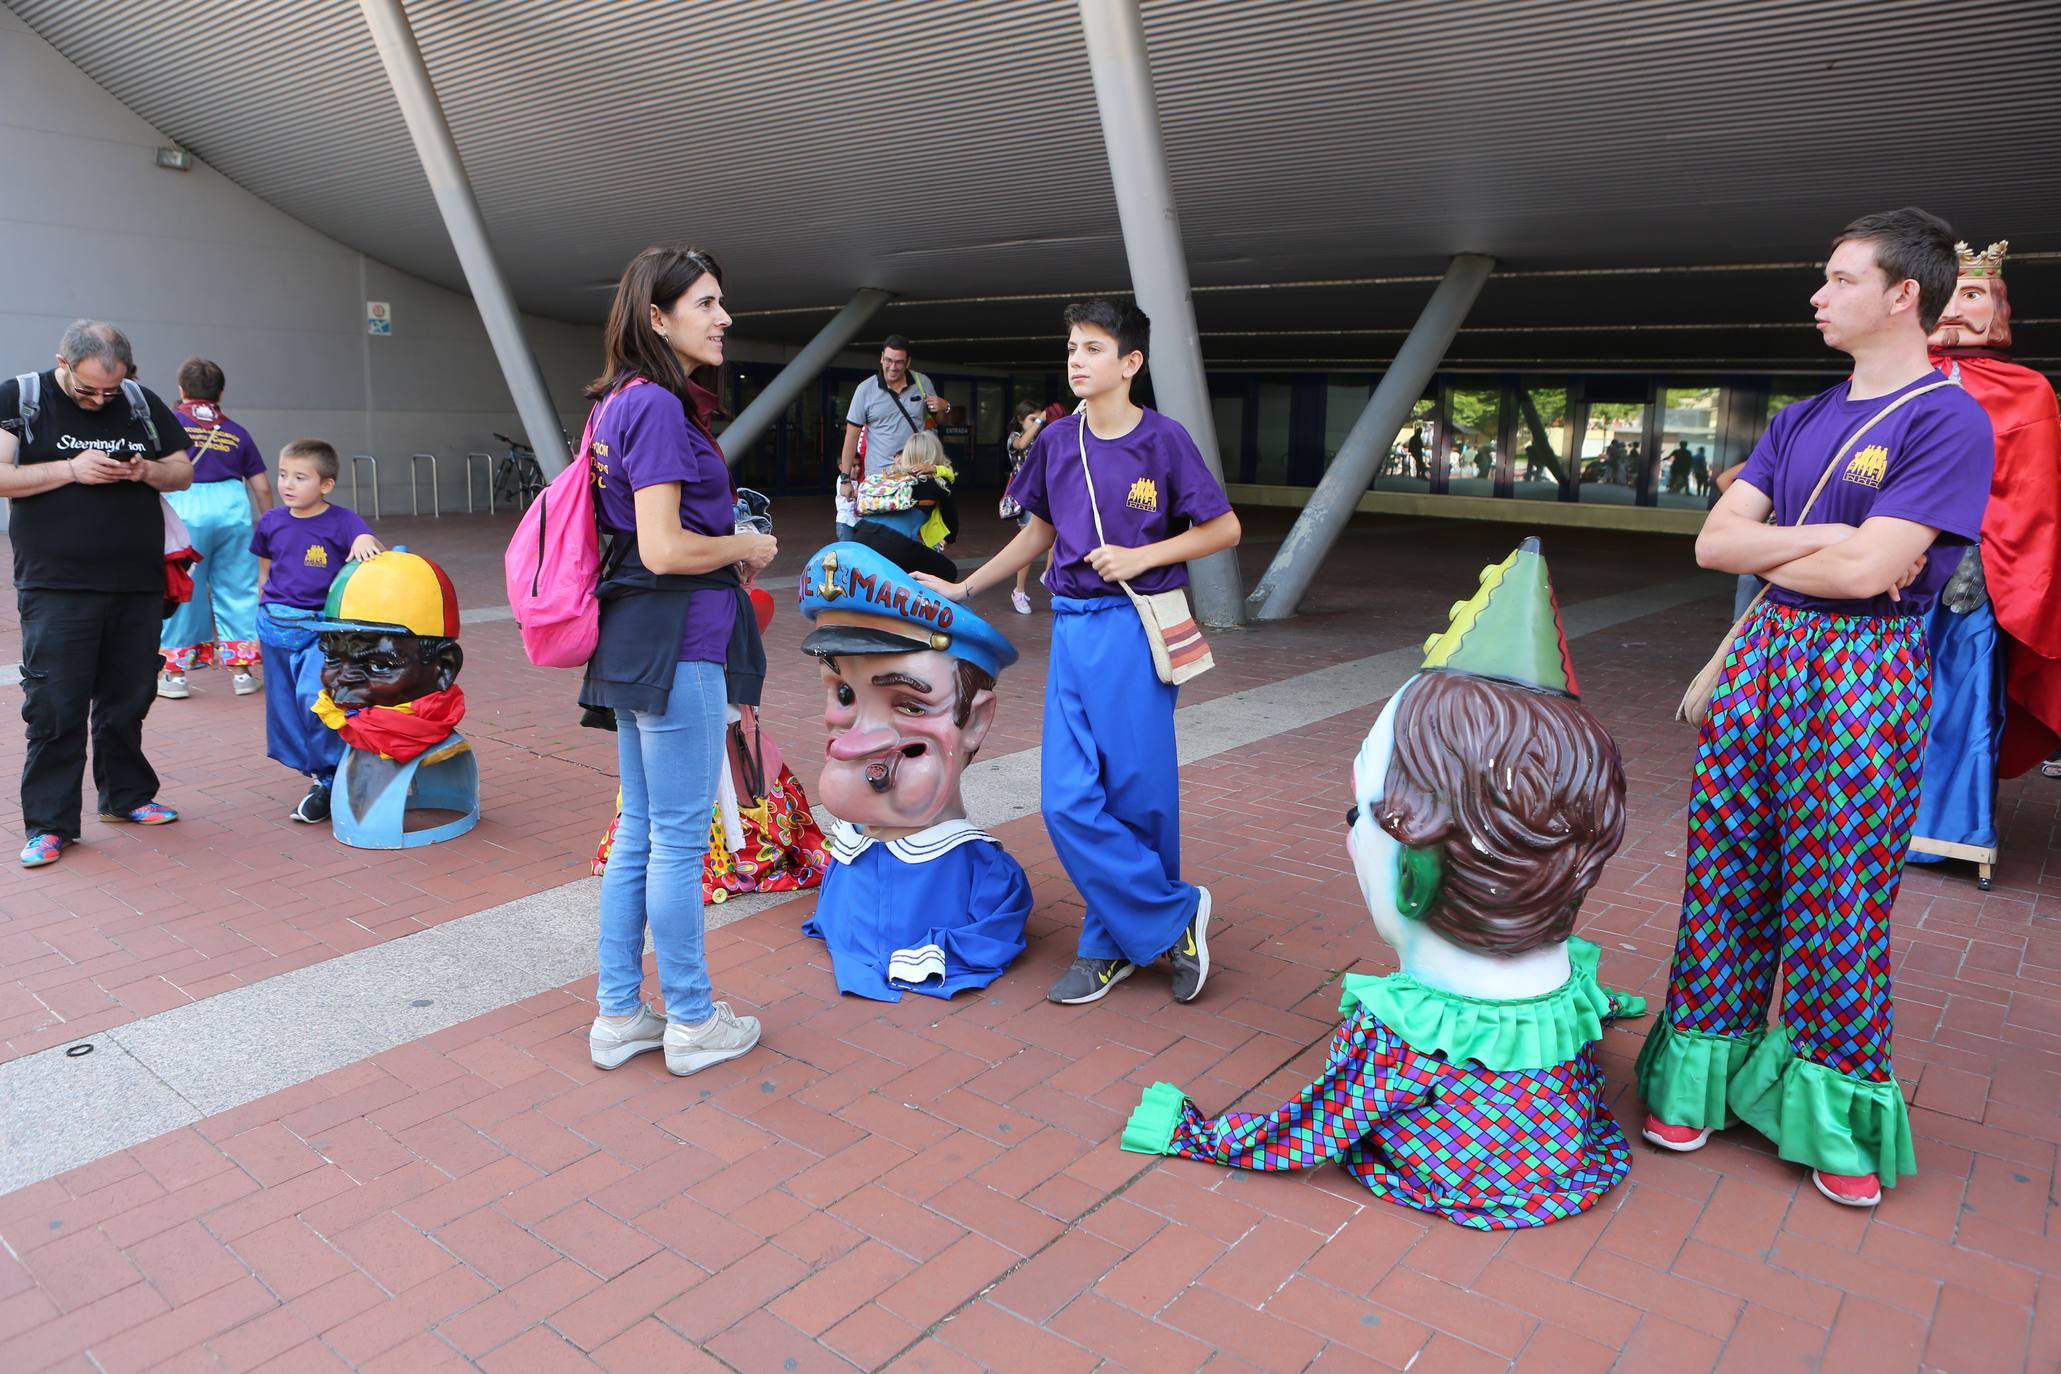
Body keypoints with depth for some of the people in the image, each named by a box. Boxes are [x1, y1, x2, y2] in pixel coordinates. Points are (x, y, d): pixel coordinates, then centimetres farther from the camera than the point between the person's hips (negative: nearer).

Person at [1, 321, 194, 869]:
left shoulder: (142, 402, 9)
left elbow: (183, 473, 14)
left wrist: (146, 471, -7)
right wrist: (71, 469, -17)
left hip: (138, 584, 3)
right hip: (56, 587, -3)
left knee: (127, 700, 11)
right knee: (55, 706, -2)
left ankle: (126, 795, 26)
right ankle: (49, 822, 5)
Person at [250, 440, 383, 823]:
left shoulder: (341, 520, -8)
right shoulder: (271, 522, 6)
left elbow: (376, 555, -17)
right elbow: (264, 569, 19)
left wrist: (366, 540, -39)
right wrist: (265, 615, 19)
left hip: (321, 628, -6)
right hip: (277, 626, 6)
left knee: (315, 698, -20)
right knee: (285, 704, 11)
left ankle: (328, 781, -5)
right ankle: (314, 771, 27)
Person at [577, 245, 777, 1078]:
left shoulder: (624, 402, 15)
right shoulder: (660, 406, -16)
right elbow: (664, 549, -22)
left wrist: (730, 547, 16)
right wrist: (746, 548, -6)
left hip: (633, 645, 10)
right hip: (677, 643, -10)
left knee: (640, 831, 16)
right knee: (680, 836, 2)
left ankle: (618, 1016, 26)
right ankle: (691, 1022, 17)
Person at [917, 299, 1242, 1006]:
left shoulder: (1163, 439, -4)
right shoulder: (1057, 441, 9)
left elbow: (1224, 528, 0)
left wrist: (1141, 557, -11)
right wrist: (962, 589, 21)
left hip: (1136, 628, -5)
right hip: (1071, 626, 5)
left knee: (1138, 795, 2)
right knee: (1068, 800, 0)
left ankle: (1114, 939, 22)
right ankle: (1175, 914, 14)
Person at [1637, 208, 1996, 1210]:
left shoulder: (1947, 417, -8)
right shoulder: (1800, 422, 13)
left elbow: (1868, 571, -18)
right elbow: (1712, 541, 3)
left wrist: (1766, 552, -4)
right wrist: (1822, 541, -10)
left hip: (1861, 674, -6)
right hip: (1763, 658, 6)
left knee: (1840, 902, 2)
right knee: (1727, 875, 9)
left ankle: (1841, 1113, 20)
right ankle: (1702, 1076, 22)